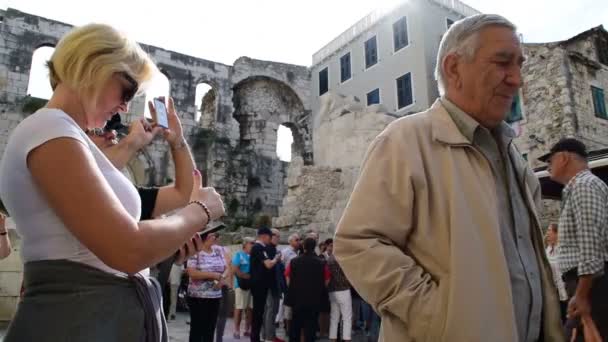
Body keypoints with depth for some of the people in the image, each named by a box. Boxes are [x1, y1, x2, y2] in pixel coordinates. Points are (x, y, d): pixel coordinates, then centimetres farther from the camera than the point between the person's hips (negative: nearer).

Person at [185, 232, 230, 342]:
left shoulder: (219, 250, 6)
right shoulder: (195, 252, -11)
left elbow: (227, 269, 8)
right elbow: (192, 273, -20)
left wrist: (222, 278, -14)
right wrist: (213, 275, -18)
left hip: (216, 296, 5)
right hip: (198, 297, -5)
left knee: (210, 329, 12)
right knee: (197, 328, 3)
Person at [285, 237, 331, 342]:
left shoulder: (294, 261, -6)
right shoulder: (321, 263, -9)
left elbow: (288, 279, -1)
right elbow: (326, 281, -5)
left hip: (297, 298, 2)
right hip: (314, 300, -1)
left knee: (295, 325, 15)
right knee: (310, 326, 6)